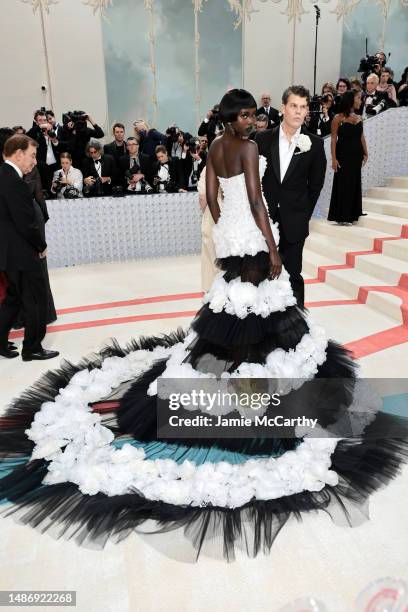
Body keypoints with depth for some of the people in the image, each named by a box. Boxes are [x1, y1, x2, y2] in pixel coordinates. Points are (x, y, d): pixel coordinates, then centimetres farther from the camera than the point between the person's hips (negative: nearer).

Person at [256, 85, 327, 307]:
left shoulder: (314, 143, -3)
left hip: (294, 221, -1)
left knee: (293, 274, 6)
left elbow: (315, 184, 5)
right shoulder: (263, 139, -1)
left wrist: (304, 213, 5)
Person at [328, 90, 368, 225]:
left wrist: (365, 153, 6)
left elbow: (362, 137, 12)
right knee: (343, 184, -2)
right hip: (343, 155, -6)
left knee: (354, 184, 8)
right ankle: (341, 216, 6)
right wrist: (334, 158, -16)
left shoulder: (358, 118, 11)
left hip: (356, 156, 6)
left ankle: (351, 214, 18)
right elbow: (334, 139, -10)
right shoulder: (338, 118, -6)